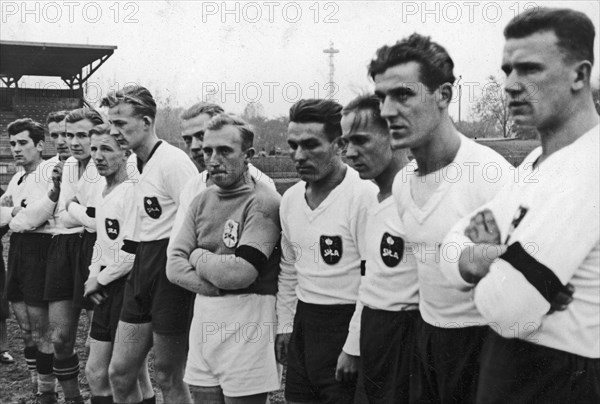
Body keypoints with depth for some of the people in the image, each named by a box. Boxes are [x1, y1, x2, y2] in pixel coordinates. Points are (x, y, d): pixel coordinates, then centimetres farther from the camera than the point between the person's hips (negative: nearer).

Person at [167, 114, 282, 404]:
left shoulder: (264, 203, -13)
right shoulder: (201, 201, 9)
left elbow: (241, 273, -21)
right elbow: (174, 266, 3)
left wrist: (199, 256, -3)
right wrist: (219, 286, -12)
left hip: (247, 320, -6)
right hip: (204, 318, 6)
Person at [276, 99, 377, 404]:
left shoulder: (365, 196, -17)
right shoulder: (290, 199, 8)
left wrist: (353, 348, -17)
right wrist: (285, 325, 16)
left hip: (347, 320, -7)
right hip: (304, 322, 7)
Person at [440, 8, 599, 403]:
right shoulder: (536, 162, 8)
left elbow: (508, 312, -28)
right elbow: (454, 247, 4)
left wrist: (484, 261, -7)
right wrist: (490, 258, -18)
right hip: (510, 365, 8)